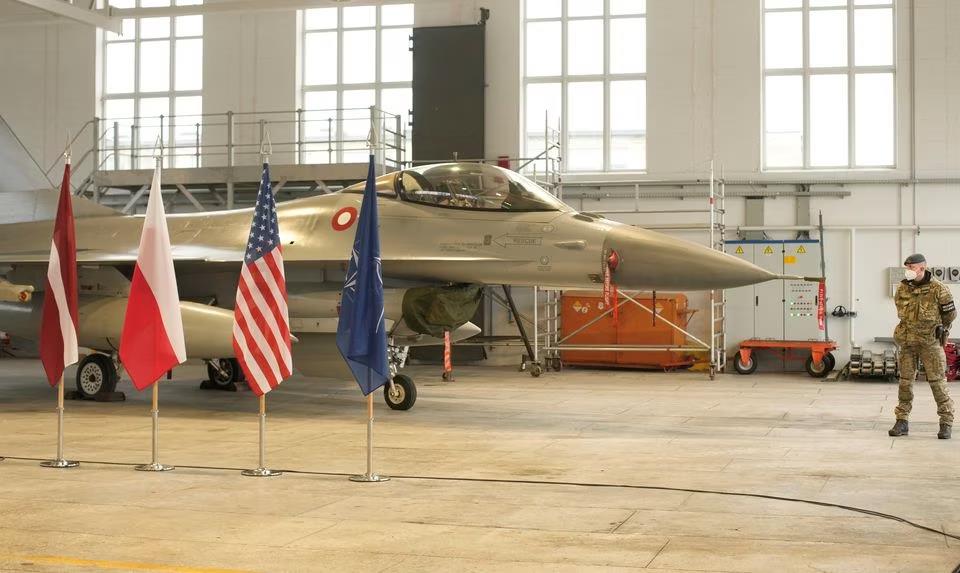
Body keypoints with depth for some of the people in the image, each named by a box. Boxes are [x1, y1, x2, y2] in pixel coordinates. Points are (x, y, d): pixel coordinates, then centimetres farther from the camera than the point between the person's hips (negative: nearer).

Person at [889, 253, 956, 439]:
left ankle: (946, 423, 6)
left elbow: (951, 313, 3)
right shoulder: (902, 289, 1)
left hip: (930, 342, -4)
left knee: (937, 381, -2)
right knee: (905, 380, 5)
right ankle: (902, 421, 11)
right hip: (907, 342, 4)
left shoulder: (938, 289, -11)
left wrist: (939, 328, 10)